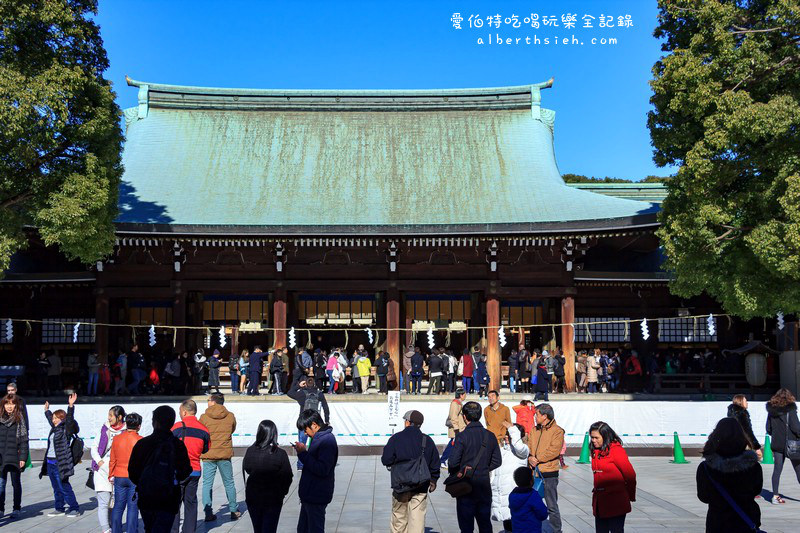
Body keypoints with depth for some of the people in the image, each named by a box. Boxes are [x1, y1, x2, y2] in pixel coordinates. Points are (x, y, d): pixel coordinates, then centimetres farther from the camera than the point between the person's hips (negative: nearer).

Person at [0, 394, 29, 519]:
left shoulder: (20, 419, -1)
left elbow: (24, 440, -2)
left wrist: (23, 457, -8)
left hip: (14, 457, -2)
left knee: (16, 483, 7)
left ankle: (16, 509, 16)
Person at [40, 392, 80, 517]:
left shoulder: (66, 429, -9)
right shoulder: (54, 428, 14)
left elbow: (69, 419, -26)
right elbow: (50, 419, 34)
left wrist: (71, 405, -37)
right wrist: (47, 410, 49)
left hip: (60, 463, -8)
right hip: (50, 463, 8)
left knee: (64, 487, -6)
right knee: (56, 488, 13)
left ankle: (75, 509, 3)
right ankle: (59, 509, 22)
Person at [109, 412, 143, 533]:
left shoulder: (117, 439, 1)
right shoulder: (141, 440, -10)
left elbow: (112, 460, 8)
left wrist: (111, 475, 19)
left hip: (119, 477, 3)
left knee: (118, 506, 13)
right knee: (133, 507, 2)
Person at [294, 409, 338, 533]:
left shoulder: (327, 441, -20)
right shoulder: (319, 438, 12)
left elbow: (321, 469, -27)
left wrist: (303, 453, -22)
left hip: (316, 497, -10)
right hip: (309, 495, 10)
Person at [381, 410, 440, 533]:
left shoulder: (395, 438, -5)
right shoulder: (427, 441, 2)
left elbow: (386, 460, -6)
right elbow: (435, 464, 8)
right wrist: (433, 480, 23)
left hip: (400, 484, -1)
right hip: (421, 486, 1)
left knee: (399, 516, 14)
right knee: (417, 518, 1)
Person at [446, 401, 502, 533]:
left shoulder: (462, 436, -15)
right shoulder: (490, 436, 1)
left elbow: (453, 462, -17)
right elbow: (496, 461, 6)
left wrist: (453, 474, 3)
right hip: (485, 486, 5)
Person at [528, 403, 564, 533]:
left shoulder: (557, 431, -8)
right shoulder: (534, 430, 13)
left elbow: (554, 450, -17)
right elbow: (528, 446, 9)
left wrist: (537, 459, -15)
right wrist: (530, 458, -11)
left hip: (549, 474, -6)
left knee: (551, 506, 0)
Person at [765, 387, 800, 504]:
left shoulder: (771, 410, 3)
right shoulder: (790, 409, -11)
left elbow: (768, 428, 7)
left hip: (777, 444, 4)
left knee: (777, 469, 6)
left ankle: (775, 495, 5)